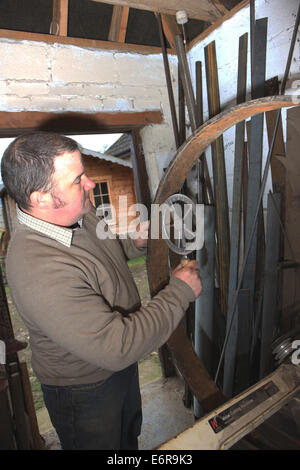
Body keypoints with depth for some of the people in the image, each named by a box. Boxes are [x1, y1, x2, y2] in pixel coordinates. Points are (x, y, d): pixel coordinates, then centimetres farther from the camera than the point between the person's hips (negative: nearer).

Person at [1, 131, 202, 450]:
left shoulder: (77, 212, -12)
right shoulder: (40, 271, -40)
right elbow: (117, 347, -38)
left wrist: (135, 242, -12)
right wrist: (181, 291, -29)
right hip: (85, 391, -7)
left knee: (129, 435, 33)